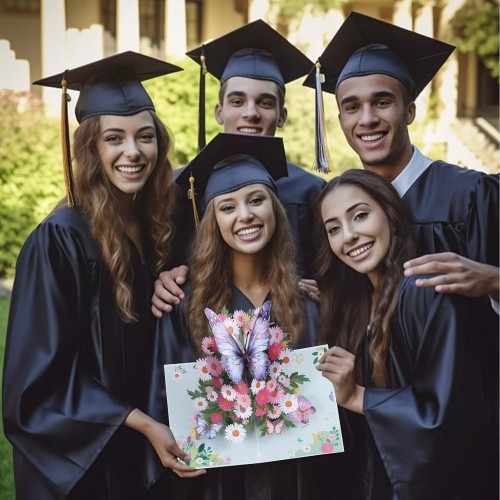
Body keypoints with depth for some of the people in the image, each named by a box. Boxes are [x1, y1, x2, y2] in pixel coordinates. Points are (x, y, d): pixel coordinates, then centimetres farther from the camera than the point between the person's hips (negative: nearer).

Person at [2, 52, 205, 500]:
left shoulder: (163, 225, -2)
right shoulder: (60, 240, -19)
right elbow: (42, 375, -18)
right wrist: (141, 422, -20)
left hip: (153, 454, 6)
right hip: (79, 457, -5)